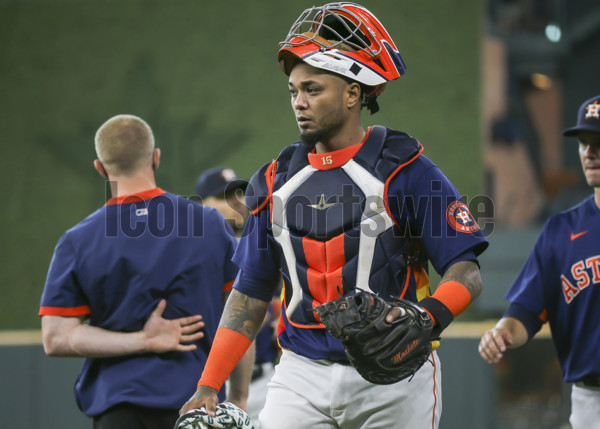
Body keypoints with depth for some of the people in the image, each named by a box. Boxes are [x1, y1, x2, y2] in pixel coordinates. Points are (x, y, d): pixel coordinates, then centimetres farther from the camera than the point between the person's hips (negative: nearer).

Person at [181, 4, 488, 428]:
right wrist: (208, 386, 7)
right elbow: (251, 293, 14)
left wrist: (426, 318, -29)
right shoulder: (278, 180, 10)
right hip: (303, 374, 4)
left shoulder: (404, 170, -5)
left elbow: (467, 272, -8)